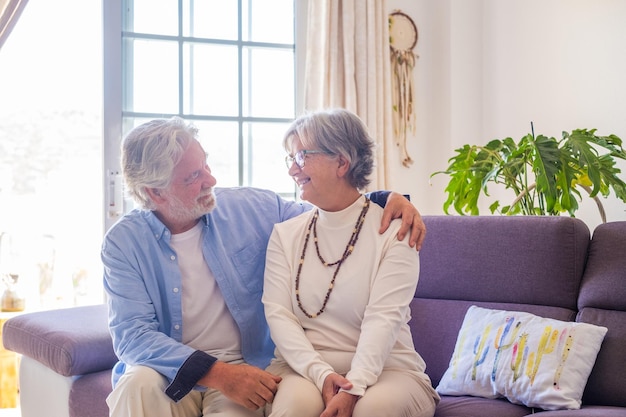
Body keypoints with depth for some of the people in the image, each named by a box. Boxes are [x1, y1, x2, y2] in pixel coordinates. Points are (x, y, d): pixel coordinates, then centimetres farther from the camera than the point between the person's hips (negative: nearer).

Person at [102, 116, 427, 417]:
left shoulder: (249, 208, 2)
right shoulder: (123, 242, -6)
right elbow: (131, 334, -15)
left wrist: (387, 199, -7)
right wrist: (216, 374, -27)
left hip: (242, 367, 1)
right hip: (168, 371, 0)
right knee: (138, 385, -33)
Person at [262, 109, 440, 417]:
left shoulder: (393, 232, -2)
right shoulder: (284, 235, 9)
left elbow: (383, 318, -13)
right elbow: (277, 313, -2)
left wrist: (353, 387, -29)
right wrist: (322, 374, -19)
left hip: (381, 369, -1)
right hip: (303, 366, 1)